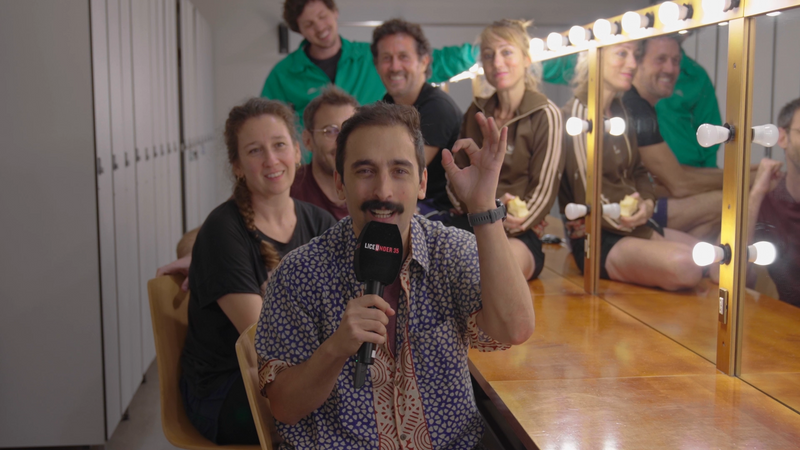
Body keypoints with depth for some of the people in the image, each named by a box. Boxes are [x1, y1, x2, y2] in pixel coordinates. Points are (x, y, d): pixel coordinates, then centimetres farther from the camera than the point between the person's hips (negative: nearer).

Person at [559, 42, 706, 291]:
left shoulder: (619, 112, 13)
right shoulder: (577, 115, -14)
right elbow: (589, 200, -17)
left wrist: (648, 203, -4)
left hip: (635, 225, 9)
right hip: (598, 240, -9)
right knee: (684, 264, -29)